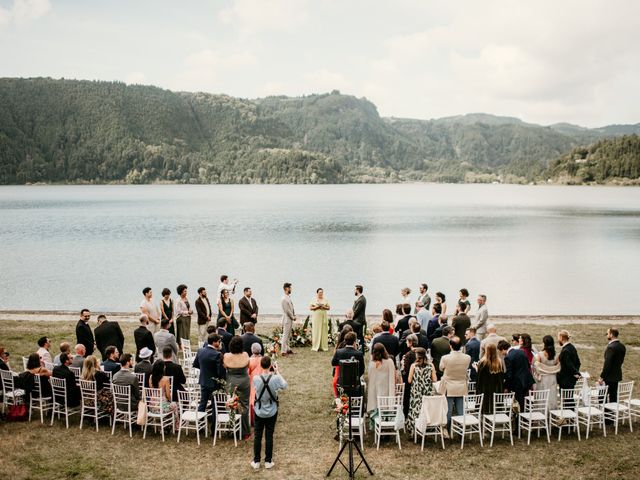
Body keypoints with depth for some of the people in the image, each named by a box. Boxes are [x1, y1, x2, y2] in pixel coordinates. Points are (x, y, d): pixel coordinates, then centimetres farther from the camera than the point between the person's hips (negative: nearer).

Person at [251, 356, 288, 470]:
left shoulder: (256, 379, -17)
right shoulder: (275, 378, -19)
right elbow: (285, 385, 1)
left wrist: (272, 373, 3)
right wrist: (277, 372, 4)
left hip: (259, 412, 0)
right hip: (272, 412, 0)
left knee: (257, 436, 11)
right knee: (269, 436, 10)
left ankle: (256, 461, 18)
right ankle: (268, 461, 19)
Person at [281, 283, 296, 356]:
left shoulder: (288, 297, 12)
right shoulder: (284, 299, -18)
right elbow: (287, 310, -20)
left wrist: (294, 315, 5)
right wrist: (293, 317, -10)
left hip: (290, 319, 10)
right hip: (287, 319, -10)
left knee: (288, 335, 15)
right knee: (285, 335, -6)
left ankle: (287, 349, 23)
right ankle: (283, 351, -4)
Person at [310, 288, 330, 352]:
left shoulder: (325, 300, 11)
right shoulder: (314, 300, 4)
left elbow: (329, 307, 8)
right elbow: (310, 308, 0)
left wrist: (324, 307, -10)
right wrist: (316, 307, -13)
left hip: (324, 317, 2)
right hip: (316, 317, -2)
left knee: (324, 331, 0)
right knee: (316, 331, -5)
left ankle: (323, 346, 4)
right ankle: (316, 347, -4)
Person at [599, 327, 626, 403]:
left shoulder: (611, 347, -21)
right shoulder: (622, 346, 7)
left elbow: (607, 363, -22)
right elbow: (621, 361, 15)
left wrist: (601, 377, -17)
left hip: (609, 377, -9)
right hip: (617, 375, 9)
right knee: (613, 396, 14)